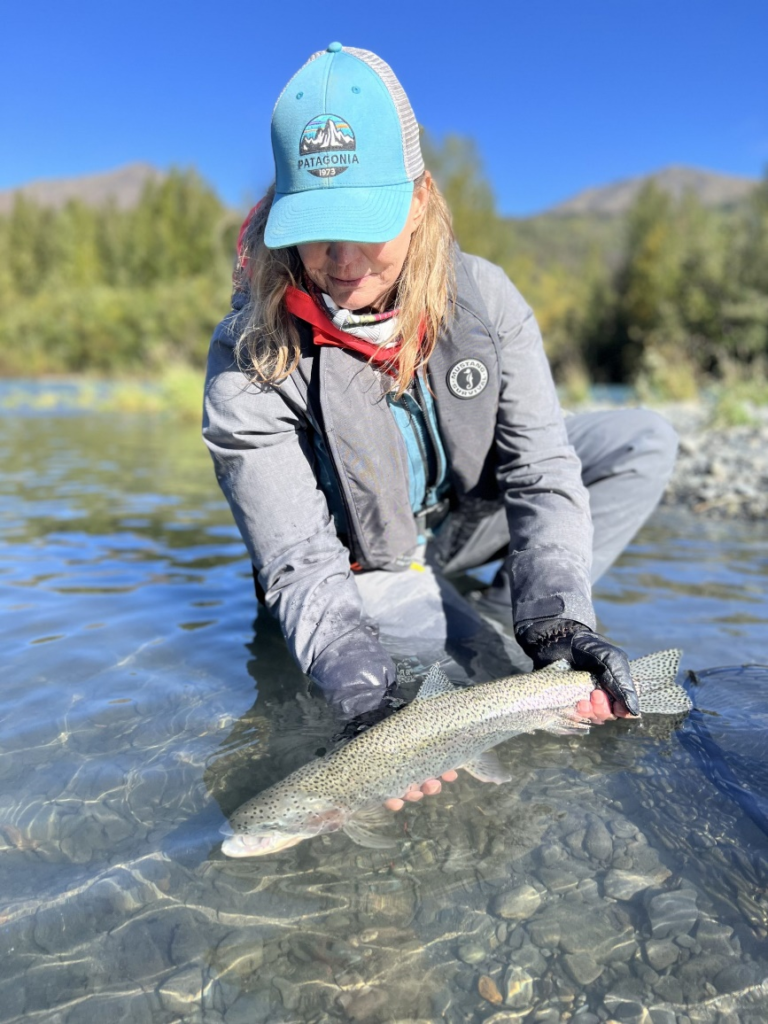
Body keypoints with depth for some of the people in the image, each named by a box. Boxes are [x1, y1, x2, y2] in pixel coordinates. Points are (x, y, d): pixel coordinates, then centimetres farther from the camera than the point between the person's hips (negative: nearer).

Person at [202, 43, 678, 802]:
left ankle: (506, 615, -11)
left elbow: (542, 476, -19)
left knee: (645, 442, -7)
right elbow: (300, 562, -27)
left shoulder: (484, 298, -16)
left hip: (464, 518, 4)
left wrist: (554, 618, -34)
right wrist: (375, 703, -42)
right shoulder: (249, 361, -25)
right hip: (361, 564, -3)